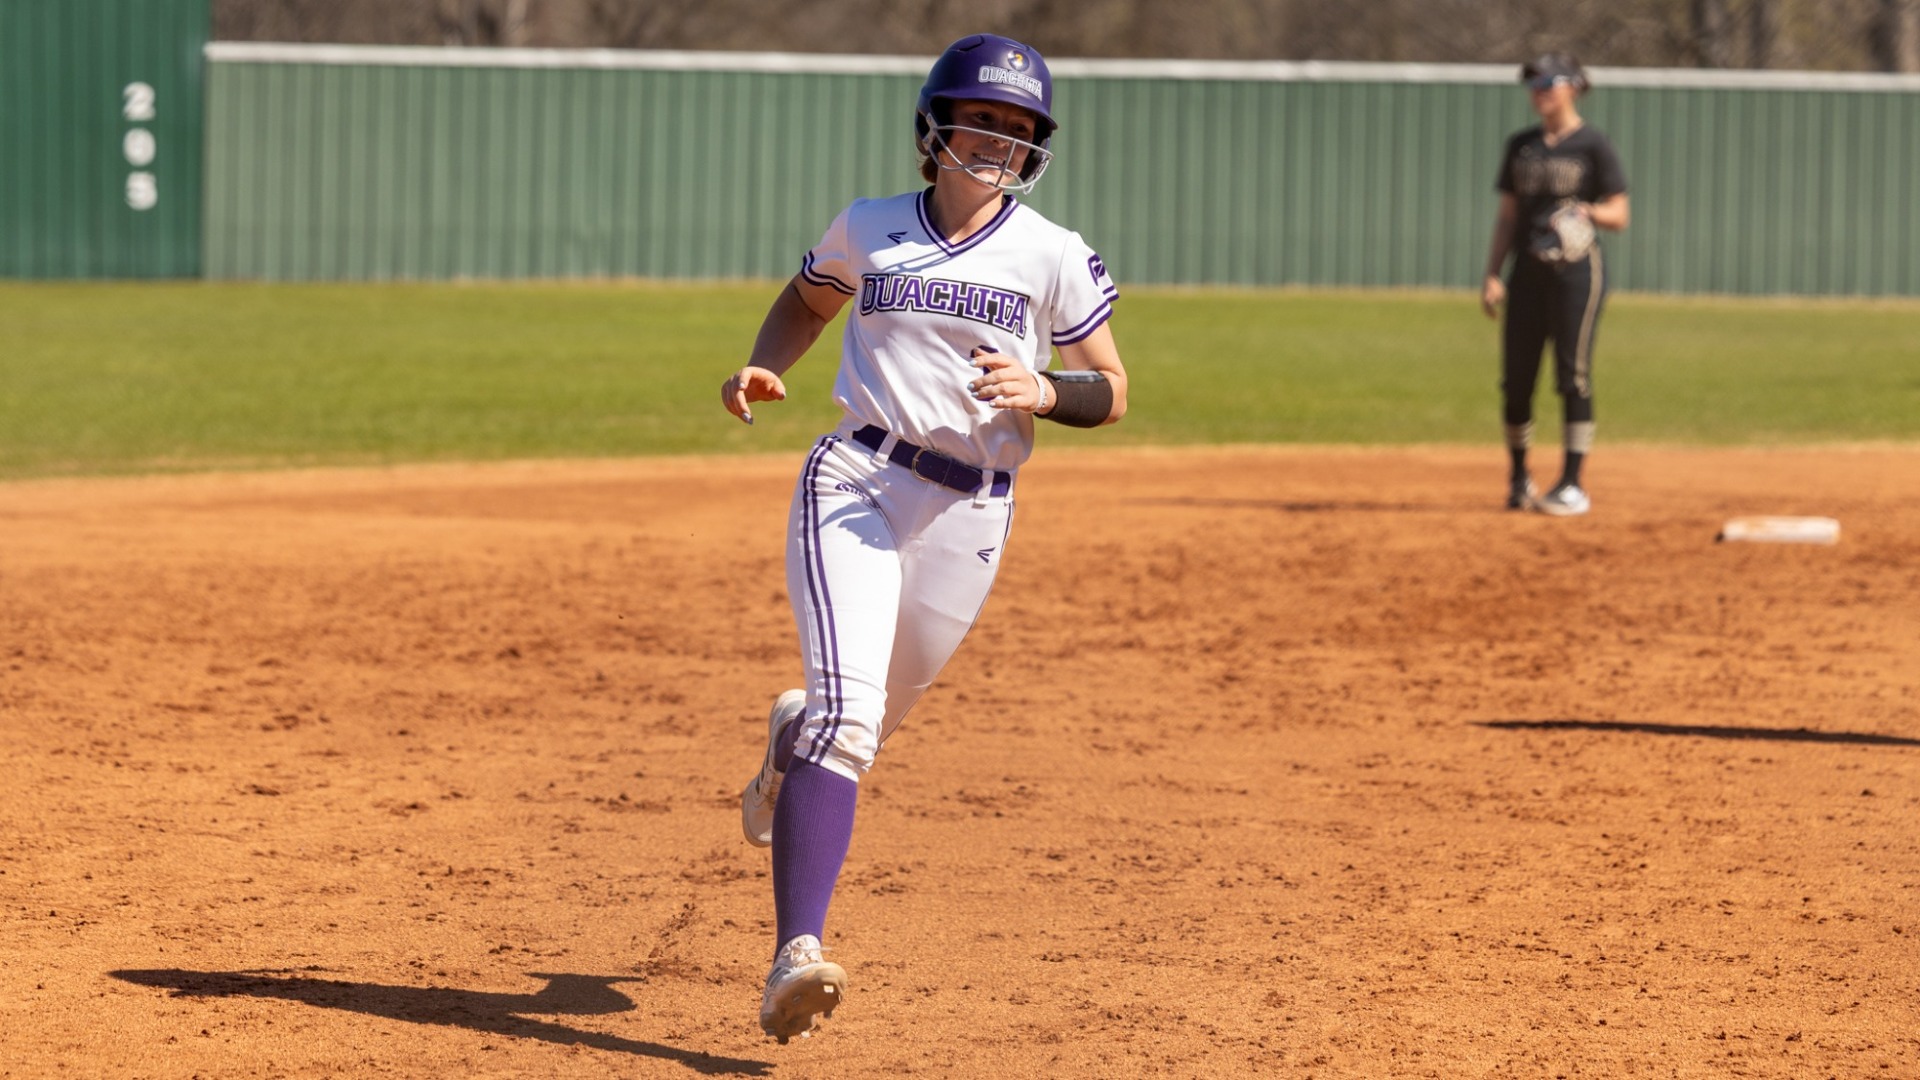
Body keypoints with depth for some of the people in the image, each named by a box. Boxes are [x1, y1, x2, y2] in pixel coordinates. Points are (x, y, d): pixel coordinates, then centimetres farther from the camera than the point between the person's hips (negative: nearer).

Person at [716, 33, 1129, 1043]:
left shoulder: (1054, 256, 3)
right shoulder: (867, 229, 8)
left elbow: (1111, 391, 7)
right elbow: (805, 302, 27)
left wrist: (1043, 390, -14)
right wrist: (764, 368, 7)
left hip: (969, 515, 2)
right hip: (856, 483, -2)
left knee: (865, 721, 14)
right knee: (846, 708, -22)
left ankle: (793, 736, 55)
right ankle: (796, 954, -31)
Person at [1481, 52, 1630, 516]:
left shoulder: (1593, 146, -1)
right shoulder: (1521, 146, 14)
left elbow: (1618, 216, -2)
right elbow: (1508, 215, 15)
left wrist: (1587, 211, -23)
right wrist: (1492, 274, 7)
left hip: (1576, 269, -5)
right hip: (1527, 271, 5)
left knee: (1573, 374, -8)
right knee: (1516, 378, 4)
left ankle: (1573, 484, -5)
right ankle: (1518, 479, 17)